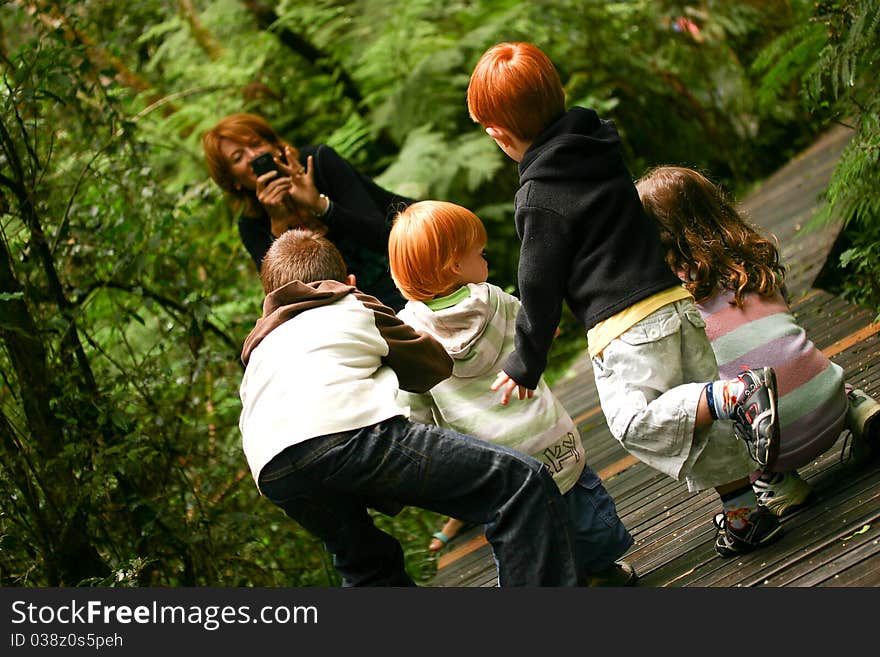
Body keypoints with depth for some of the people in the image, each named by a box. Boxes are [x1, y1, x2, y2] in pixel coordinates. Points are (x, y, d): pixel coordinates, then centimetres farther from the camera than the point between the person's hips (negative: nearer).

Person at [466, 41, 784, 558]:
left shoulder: (540, 198, -11)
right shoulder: (601, 146, 13)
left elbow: (540, 286, -8)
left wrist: (525, 365, 4)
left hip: (626, 327, -8)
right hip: (674, 301, 8)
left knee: (637, 422, -7)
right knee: (703, 419, 11)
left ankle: (739, 395, -23)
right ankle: (744, 512, 10)